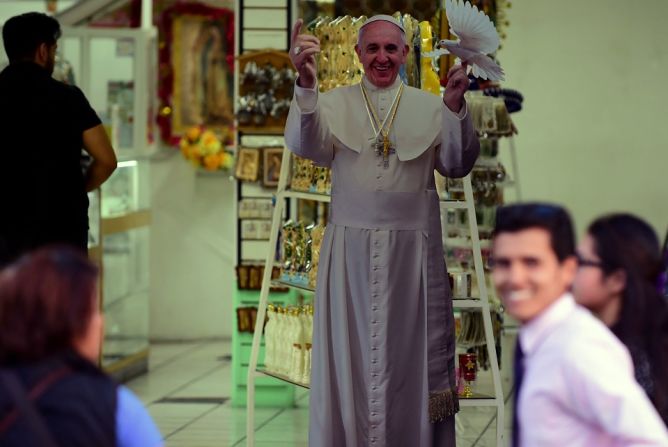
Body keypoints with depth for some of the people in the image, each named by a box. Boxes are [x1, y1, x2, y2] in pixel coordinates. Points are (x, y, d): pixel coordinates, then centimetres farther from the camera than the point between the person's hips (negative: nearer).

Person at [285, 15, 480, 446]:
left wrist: (456, 107, -20)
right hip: (351, 249, 0)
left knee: (411, 349, 6)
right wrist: (306, 85, -31)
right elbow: (304, 145, -14)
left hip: (413, 249, 0)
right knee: (352, 351, 5)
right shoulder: (333, 103, 4)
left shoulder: (429, 106, 6)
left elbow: (457, 165, -4)